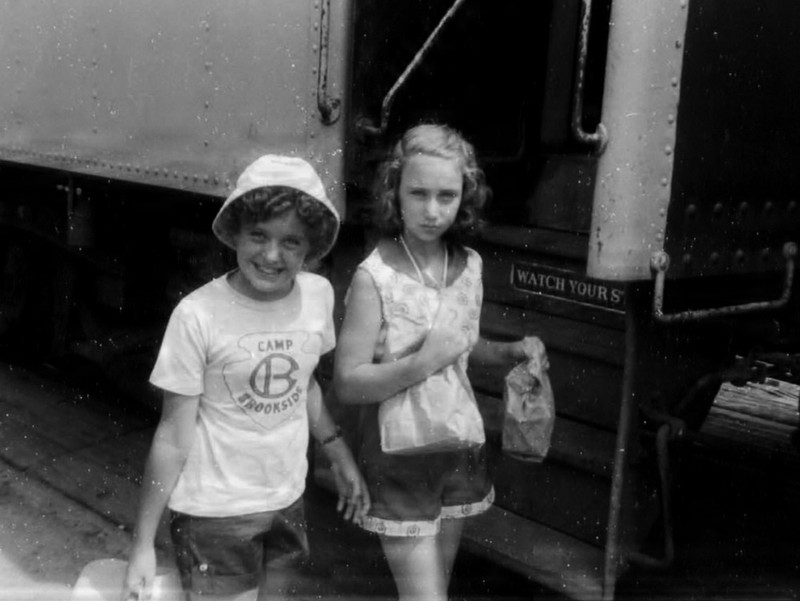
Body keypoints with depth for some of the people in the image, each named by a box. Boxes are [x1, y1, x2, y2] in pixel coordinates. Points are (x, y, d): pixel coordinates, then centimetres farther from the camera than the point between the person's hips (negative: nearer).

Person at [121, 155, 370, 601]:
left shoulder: (319, 295, -7)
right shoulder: (198, 316, -20)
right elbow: (173, 436, -13)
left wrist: (342, 459, 13)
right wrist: (144, 544, -10)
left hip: (288, 499, 5)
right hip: (215, 511, -4)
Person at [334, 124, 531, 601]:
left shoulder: (470, 265, -1)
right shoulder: (375, 277, -18)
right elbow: (347, 383, -17)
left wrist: (506, 354, -2)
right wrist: (421, 364, -28)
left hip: (459, 449, 6)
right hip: (399, 455, -5)